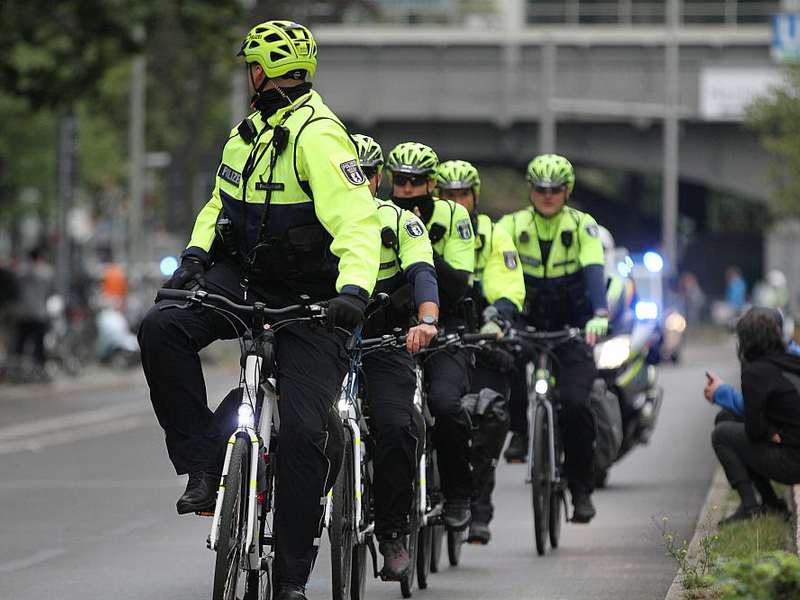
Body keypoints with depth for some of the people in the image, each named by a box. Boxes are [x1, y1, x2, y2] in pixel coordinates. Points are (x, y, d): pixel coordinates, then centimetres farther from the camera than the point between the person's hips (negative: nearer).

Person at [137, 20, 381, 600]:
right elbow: (223, 200, 21)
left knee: (302, 432, -15)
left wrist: (354, 290, -44)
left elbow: (358, 222, -28)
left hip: (309, 301, -7)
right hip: (241, 279, 7)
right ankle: (206, 460, -13)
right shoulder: (250, 131, 10)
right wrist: (195, 255, 2)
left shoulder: (318, 134, -18)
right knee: (161, 328, -22)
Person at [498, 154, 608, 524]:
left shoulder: (582, 226, -9)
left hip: (573, 326, -1)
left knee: (575, 402, -18)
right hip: (528, 322, 1)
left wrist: (599, 315, -43)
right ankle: (520, 430, -2)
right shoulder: (512, 226, -7)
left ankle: (581, 488, -2)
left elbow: (594, 271, -24)